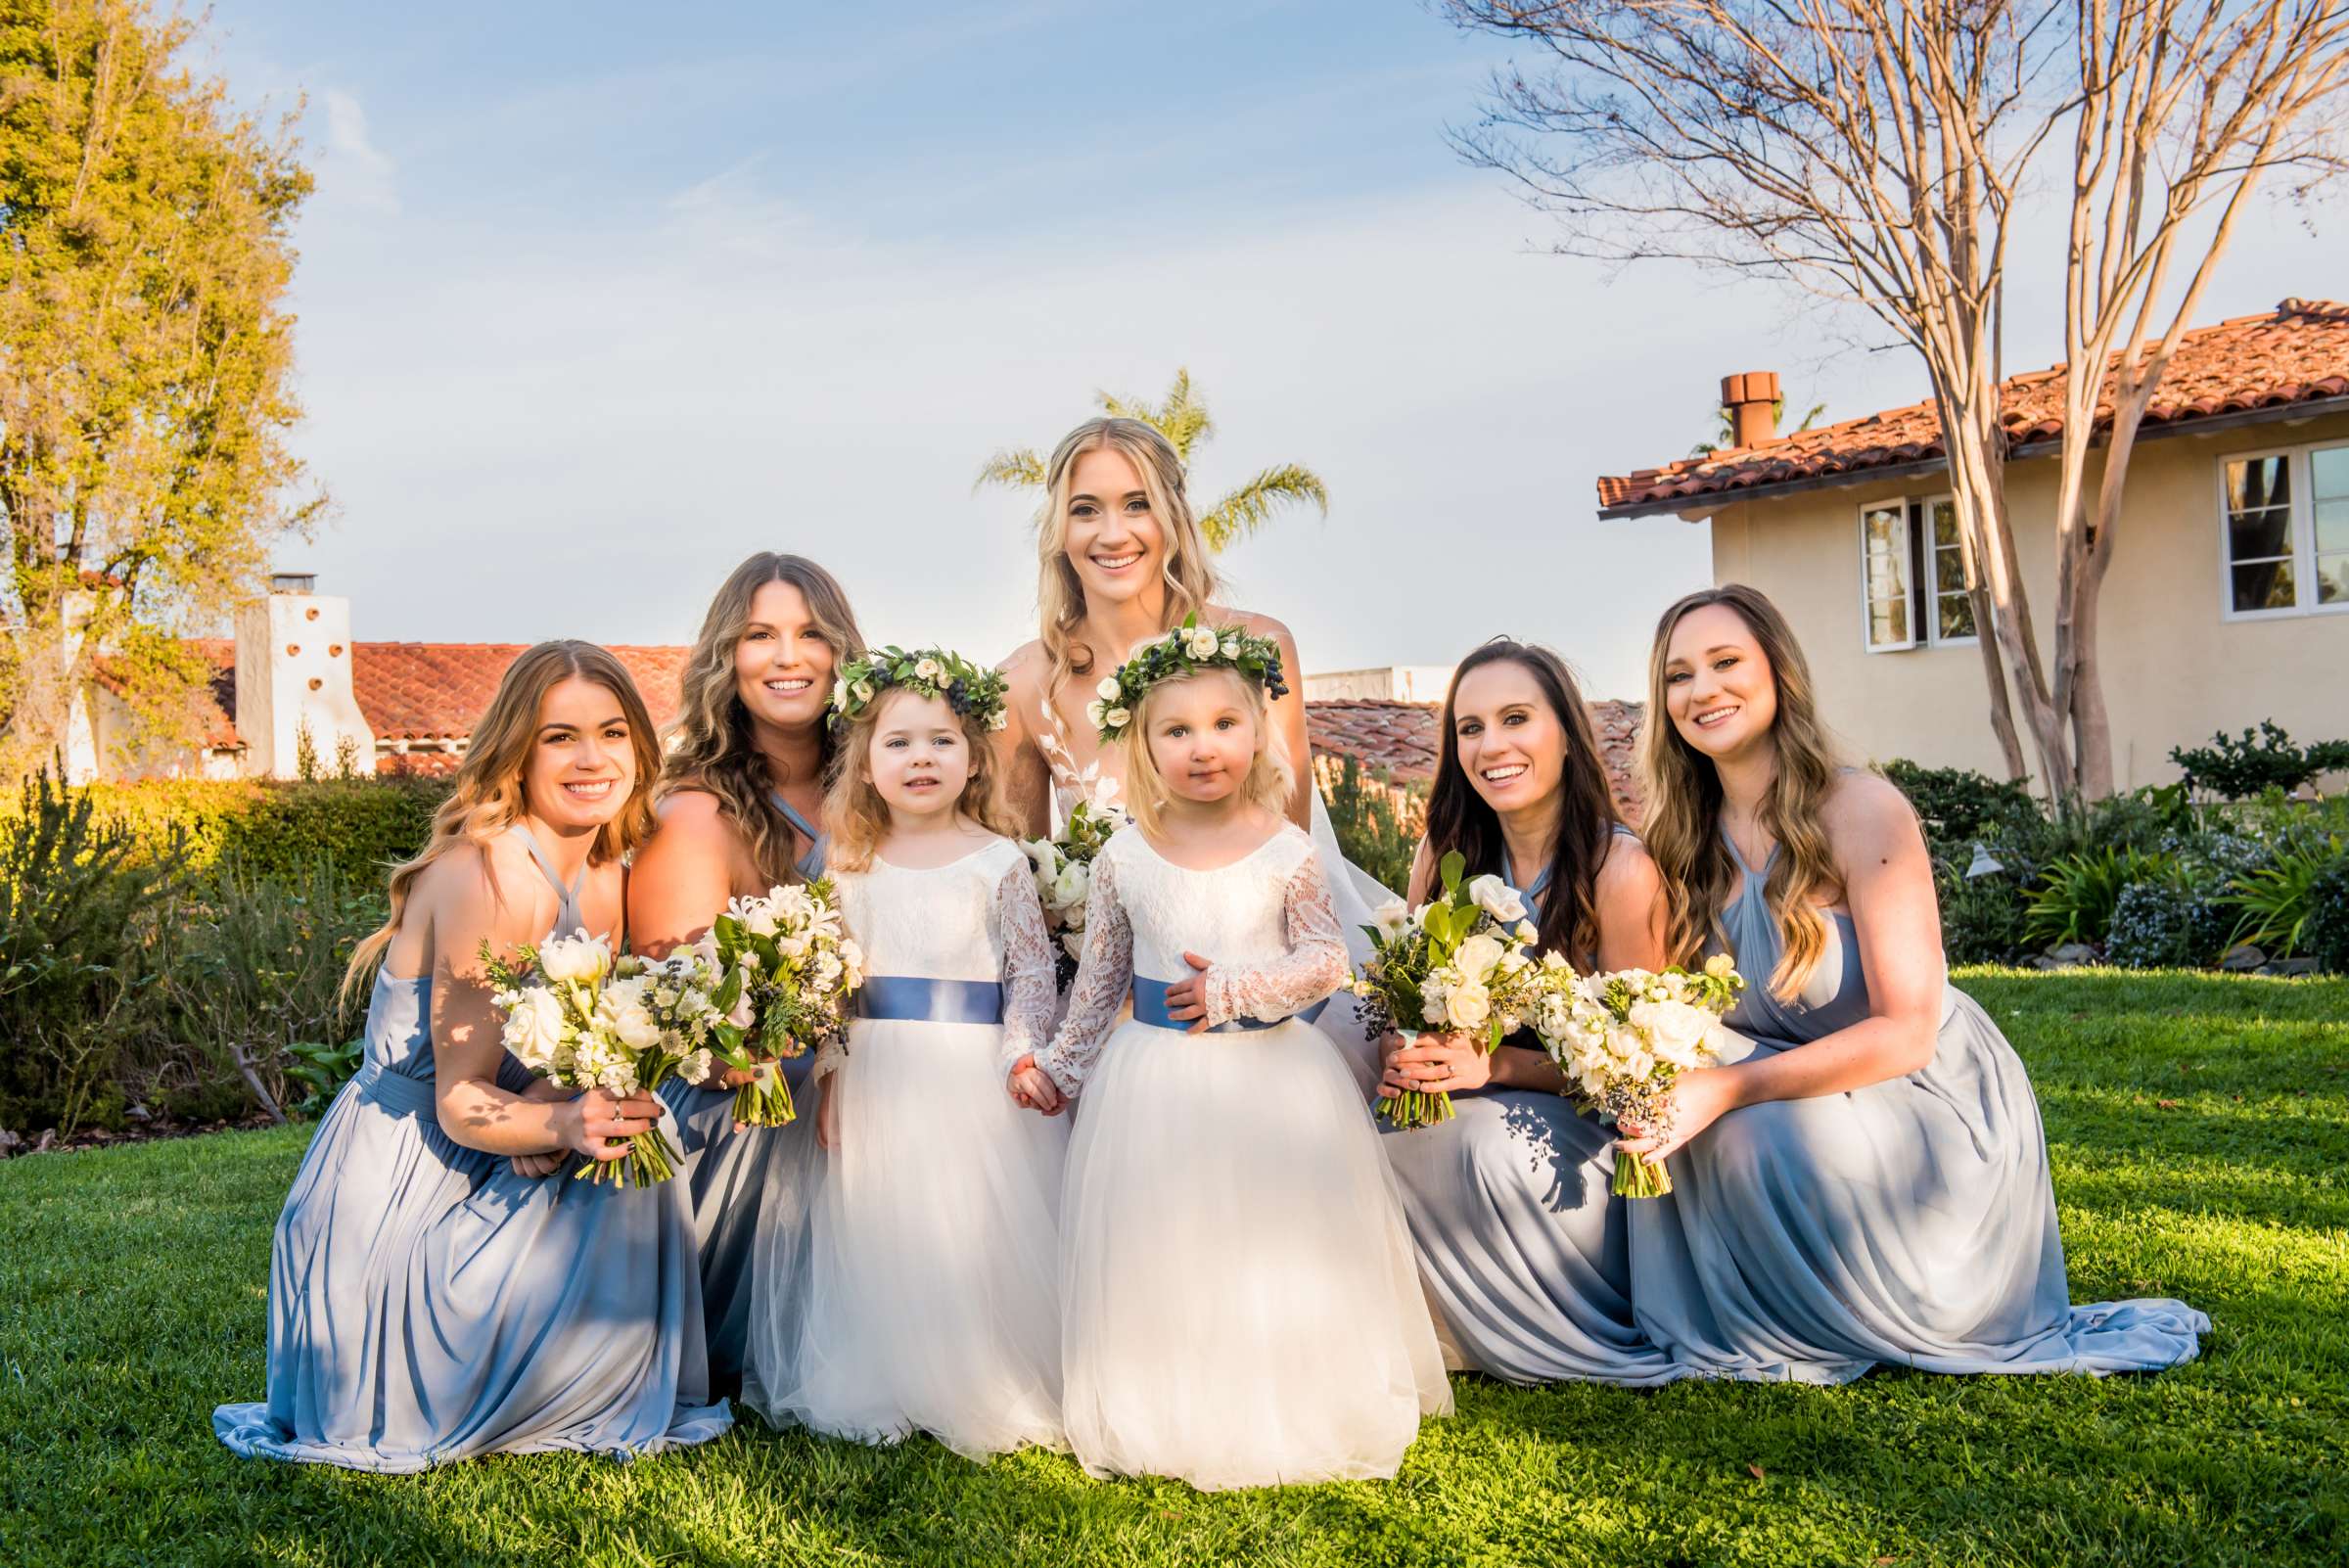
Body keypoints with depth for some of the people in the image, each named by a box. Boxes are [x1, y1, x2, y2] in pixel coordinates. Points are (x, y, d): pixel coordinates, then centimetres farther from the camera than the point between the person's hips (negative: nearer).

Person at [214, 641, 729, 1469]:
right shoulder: (486, 875, -22)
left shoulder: (604, 879, 5)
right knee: (625, 1212, -19)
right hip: (391, 1197, -8)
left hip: (464, 1176, 8)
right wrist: (563, 1125, -39)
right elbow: (461, 1104, -20)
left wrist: (558, 1112, -18)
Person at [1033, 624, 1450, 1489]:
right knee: (1161, 1259, 7)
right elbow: (1100, 977, 8)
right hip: (1155, 1083, 1)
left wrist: (1238, 987, -17)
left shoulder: (1286, 852, -6)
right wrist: (1060, 1064, 10)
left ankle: (1282, 1415, 23)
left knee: (1275, 1245, 6)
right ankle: (1168, 1419, 24)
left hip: (1271, 1074, -1)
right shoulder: (1124, 857, -1)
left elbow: (1326, 957, -5)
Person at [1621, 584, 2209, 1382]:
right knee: (1672, 1121, -21)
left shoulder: (1862, 812, -19)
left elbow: (1905, 1032, -23)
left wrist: (1727, 1089, -32)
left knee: (1749, 1131, -30)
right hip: (1810, 1094, 6)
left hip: (1936, 1108, -6)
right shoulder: (1687, 842, 0)